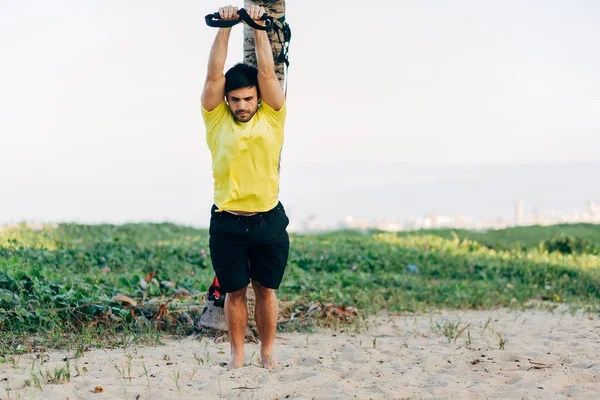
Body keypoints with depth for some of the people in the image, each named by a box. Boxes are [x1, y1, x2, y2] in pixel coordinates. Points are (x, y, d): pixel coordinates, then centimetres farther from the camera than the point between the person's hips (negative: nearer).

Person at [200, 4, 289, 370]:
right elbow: (214, 75, -5)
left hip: (269, 220, 0)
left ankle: (268, 351, 23)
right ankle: (237, 353, 21)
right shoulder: (217, 120, 1)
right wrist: (224, 29, -8)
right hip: (228, 223, 0)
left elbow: (267, 72, -4)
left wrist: (260, 28, -1)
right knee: (235, 292, 8)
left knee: (267, 290, 9)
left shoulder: (272, 118, 2)